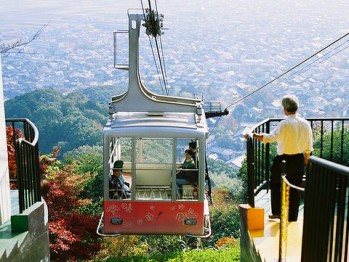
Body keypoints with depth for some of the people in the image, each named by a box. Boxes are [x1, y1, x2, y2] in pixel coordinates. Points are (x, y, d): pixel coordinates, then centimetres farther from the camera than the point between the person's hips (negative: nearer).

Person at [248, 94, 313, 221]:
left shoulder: (285, 123, -18)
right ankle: (292, 217, 21)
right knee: (294, 188, 13)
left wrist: (253, 136, -25)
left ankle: (277, 212, 22)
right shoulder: (305, 123, 0)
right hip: (299, 160, 5)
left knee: (275, 185, 15)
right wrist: (305, 162, 16)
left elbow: (271, 137, -29)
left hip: (283, 160, -5)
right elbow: (309, 147, 5)